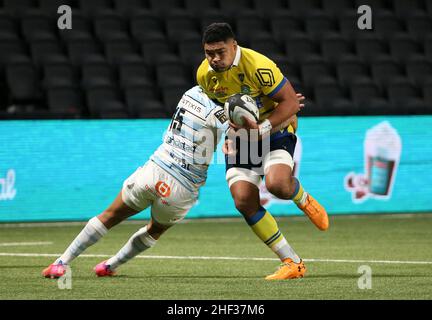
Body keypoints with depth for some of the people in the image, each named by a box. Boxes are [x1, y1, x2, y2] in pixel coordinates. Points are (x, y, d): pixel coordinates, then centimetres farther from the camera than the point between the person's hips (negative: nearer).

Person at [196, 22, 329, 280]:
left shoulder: (257, 66, -25)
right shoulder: (204, 75, -6)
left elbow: (291, 102, -22)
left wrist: (263, 128, -29)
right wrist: (233, 126, 0)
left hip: (275, 130, -5)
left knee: (277, 184, -33)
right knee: (244, 201, -12)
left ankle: (304, 200, 8)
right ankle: (293, 263, -4)